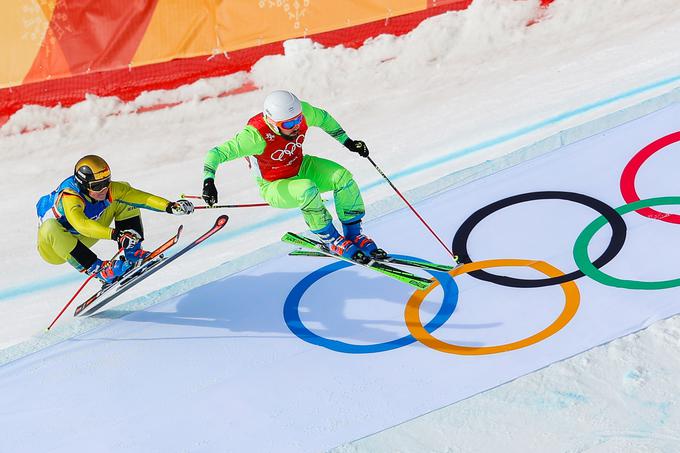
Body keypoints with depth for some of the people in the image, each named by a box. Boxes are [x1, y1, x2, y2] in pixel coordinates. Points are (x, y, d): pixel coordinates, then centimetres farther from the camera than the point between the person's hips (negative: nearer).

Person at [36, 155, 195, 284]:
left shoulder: (110, 189, -18)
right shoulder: (70, 198, -35)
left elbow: (139, 196, -20)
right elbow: (81, 225, -52)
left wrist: (169, 206, -33)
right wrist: (116, 235, -63)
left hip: (82, 239, 5)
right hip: (53, 246, -5)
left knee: (123, 199, -4)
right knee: (51, 229, -44)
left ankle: (133, 253, -9)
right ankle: (99, 269, -32)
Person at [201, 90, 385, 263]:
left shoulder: (302, 111, -20)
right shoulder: (256, 135, -34)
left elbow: (323, 118, 3)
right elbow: (217, 153, -33)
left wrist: (348, 142, 6)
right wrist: (208, 181, -48)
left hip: (302, 168, 5)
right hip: (275, 187, -5)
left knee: (342, 176, -20)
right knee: (307, 189, -36)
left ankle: (354, 233, -3)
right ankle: (330, 239, -16)